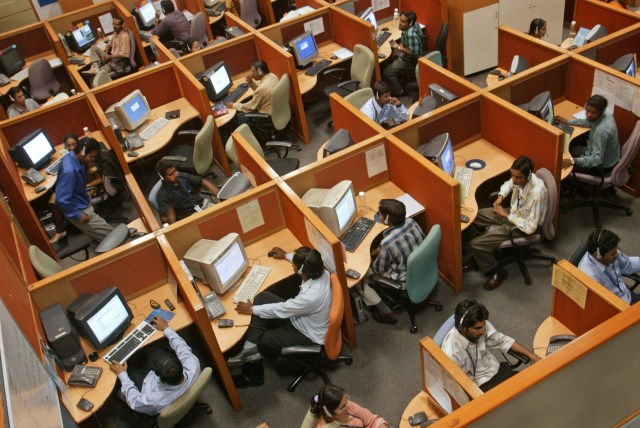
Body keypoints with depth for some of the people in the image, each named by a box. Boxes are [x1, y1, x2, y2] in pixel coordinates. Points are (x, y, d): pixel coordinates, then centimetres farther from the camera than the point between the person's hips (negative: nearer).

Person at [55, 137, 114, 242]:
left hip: (84, 202, 9)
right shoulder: (69, 170, -34)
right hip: (80, 210, -9)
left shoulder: (74, 157, -6)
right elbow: (61, 200, -33)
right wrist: (77, 215, -22)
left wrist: (87, 165, -3)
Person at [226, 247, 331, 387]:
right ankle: (250, 349, -5)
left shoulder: (311, 297, -39)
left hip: (309, 336, -8)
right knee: (263, 297, -3)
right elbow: (305, 262, 9)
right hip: (300, 317, 8)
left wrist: (252, 309, -10)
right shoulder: (320, 271, -18)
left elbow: (280, 310, -24)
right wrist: (286, 255, 27)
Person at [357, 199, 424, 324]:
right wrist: (378, 250, 6)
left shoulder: (387, 243, -34)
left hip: (405, 281, -7)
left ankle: (386, 313, 16)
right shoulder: (411, 222, -16)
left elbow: (379, 269, -14)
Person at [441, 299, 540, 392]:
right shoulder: (452, 353, -31)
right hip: (481, 387, -6)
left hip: (498, 370, 6)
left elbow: (502, 340, 4)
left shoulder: (482, 326, -13)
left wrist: (531, 355, 1)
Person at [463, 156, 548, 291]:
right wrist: (501, 196, -6)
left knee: (476, 244, -14)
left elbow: (531, 227, -31)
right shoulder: (519, 177, -15)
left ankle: (497, 272, 12)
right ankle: (478, 258, 23)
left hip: (521, 228, -8)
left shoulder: (537, 192, -36)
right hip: (513, 213, 8)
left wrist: (506, 215, -25)